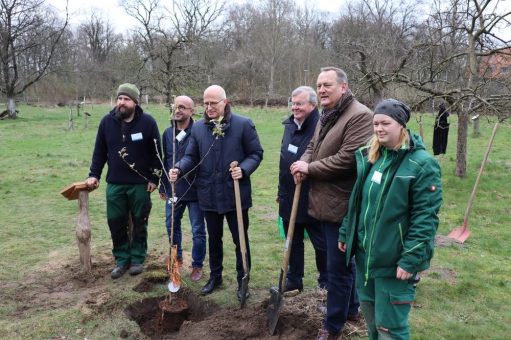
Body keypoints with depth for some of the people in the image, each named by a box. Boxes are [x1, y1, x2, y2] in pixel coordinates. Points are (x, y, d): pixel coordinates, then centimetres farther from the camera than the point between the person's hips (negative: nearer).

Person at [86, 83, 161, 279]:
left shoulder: (147, 122, -7)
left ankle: (137, 259, 24)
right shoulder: (107, 121, 0)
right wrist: (94, 175, 1)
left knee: (139, 224, 9)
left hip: (140, 184, -2)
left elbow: (157, 152, -4)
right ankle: (122, 259, 23)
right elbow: (99, 151, 8)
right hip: (114, 183, 3)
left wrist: (154, 178, -6)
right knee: (116, 223, 7)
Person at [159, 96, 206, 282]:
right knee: (171, 225, 19)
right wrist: (163, 186, 15)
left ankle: (197, 265, 23)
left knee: (198, 231, 6)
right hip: (172, 190, 6)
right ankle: (177, 257, 41)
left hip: (194, 191, -6)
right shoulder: (167, 133, 7)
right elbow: (165, 161, 14)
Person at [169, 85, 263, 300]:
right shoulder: (198, 128, 4)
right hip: (209, 195, 4)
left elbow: (256, 153, -4)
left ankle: (242, 280, 26)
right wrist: (179, 169, -14)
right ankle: (215, 276, 37)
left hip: (235, 193, -3)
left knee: (240, 239, 8)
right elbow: (191, 156, 6)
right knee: (214, 239, 19)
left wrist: (243, 170, -22)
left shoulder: (243, 125, -7)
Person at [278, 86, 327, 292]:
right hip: (289, 198, 8)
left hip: (312, 199, -7)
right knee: (293, 241, 18)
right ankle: (293, 280, 33)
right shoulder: (290, 125, 9)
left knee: (321, 243, 9)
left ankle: (326, 282, 28)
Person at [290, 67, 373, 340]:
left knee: (338, 267, 3)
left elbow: (348, 159, -25)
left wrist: (310, 168, -15)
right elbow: (313, 146, 21)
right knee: (344, 261, 23)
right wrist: (304, 162, -2)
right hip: (324, 202, 9)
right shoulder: (326, 116, 15)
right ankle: (350, 309, 41)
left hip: (341, 205, -9)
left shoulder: (359, 116, -17)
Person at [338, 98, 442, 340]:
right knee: (368, 309, 23)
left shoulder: (421, 164, -16)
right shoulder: (369, 156, 5)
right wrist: (345, 234, 14)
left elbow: (425, 218, -18)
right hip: (364, 252, 7)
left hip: (393, 259, -7)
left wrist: (411, 259, -20)